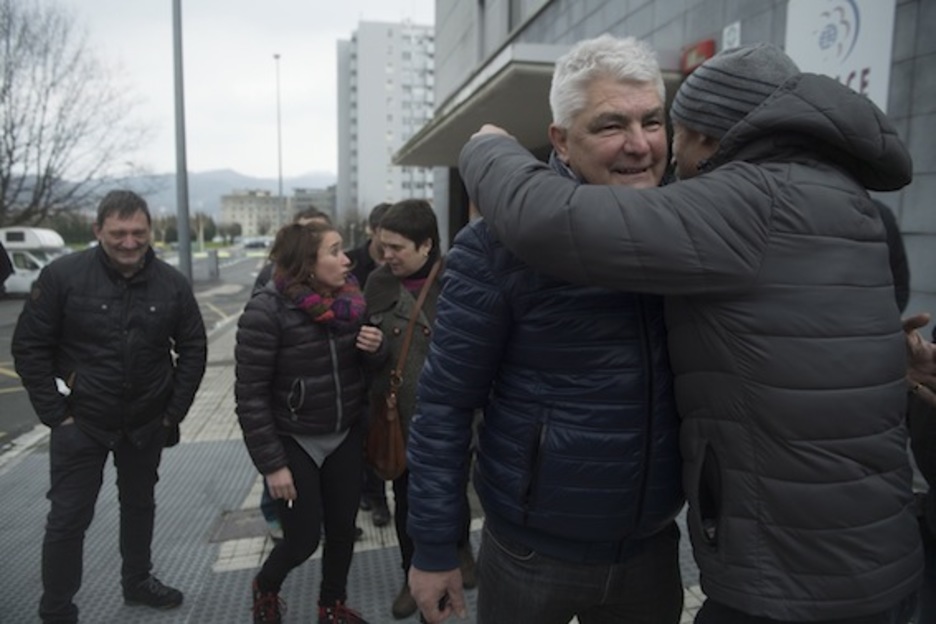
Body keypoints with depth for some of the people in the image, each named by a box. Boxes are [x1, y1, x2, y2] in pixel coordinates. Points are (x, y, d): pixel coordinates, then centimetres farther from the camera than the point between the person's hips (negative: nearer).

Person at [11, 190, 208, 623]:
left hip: (147, 423, 3)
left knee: (139, 504, 20)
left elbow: (193, 349, 0)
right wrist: (55, 413, -11)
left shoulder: (171, 283, -8)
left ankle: (137, 581, 41)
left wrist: (175, 410, -3)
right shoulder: (63, 275, -14)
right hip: (80, 422, -2)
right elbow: (29, 348, -9)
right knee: (68, 518, 7)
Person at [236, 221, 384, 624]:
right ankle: (265, 588, 37)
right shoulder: (267, 310, -19)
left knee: (343, 528, 12)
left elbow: (362, 365, 11)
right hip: (294, 441, -4)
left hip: (345, 436, 5)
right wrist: (271, 464, -15)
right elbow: (250, 394, -16)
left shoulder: (347, 298, -3)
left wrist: (374, 348, -13)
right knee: (304, 538, 3)